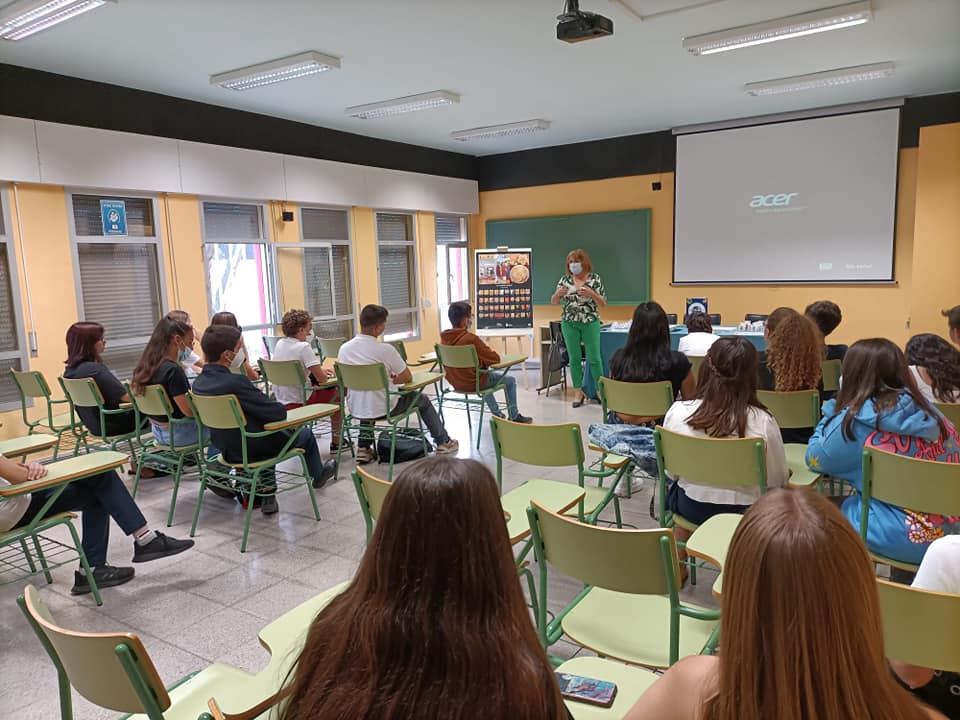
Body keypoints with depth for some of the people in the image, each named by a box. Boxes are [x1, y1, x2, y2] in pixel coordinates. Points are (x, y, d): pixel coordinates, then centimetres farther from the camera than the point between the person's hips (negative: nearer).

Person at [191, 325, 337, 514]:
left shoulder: (198, 384, -8)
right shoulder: (235, 383, -32)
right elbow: (279, 412, -26)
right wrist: (279, 410, -3)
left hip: (227, 450, 7)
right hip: (254, 450, -7)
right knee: (305, 434, 20)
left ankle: (267, 496, 32)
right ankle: (318, 474, 49)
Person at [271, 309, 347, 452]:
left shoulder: (280, 343, 4)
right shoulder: (304, 347, -19)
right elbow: (322, 379, -20)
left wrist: (319, 369, 12)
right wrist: (324, 373, 3)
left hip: (279, 400, 8)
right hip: (299, 402, -8)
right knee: (337, 392, 12)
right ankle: (336, 442, 19)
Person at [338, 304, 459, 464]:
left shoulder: (344, 348, -7)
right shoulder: (385, 349, -21)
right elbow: (408, 378, -10)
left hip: (356, 410, 5)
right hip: (382, 410, -4)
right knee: (421, 399, 20)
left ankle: (363, 448, 30)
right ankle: (443, 442, 36)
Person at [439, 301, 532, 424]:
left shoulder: (444, 338, -6)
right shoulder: (471, 339, -27)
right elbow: (495, 359, -19)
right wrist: (488, 349, 1)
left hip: (455, 383, 8)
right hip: (473, 383, -7)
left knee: (487, 376, 38)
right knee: (510, 380, 14)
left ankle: (496, 413, 45)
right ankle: (514, 417, 26)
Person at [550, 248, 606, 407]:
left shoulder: (595, 278, -1)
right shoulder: (564, 279, 5)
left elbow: (603, 303, -2)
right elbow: (553, 302, 5)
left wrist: (591, 294, -20)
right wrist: (558, 294, -17)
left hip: (590, 322, -2)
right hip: (569, 323, 2)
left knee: (594, 357, 1)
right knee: (574, 358, 5)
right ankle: (578, 392, 13)